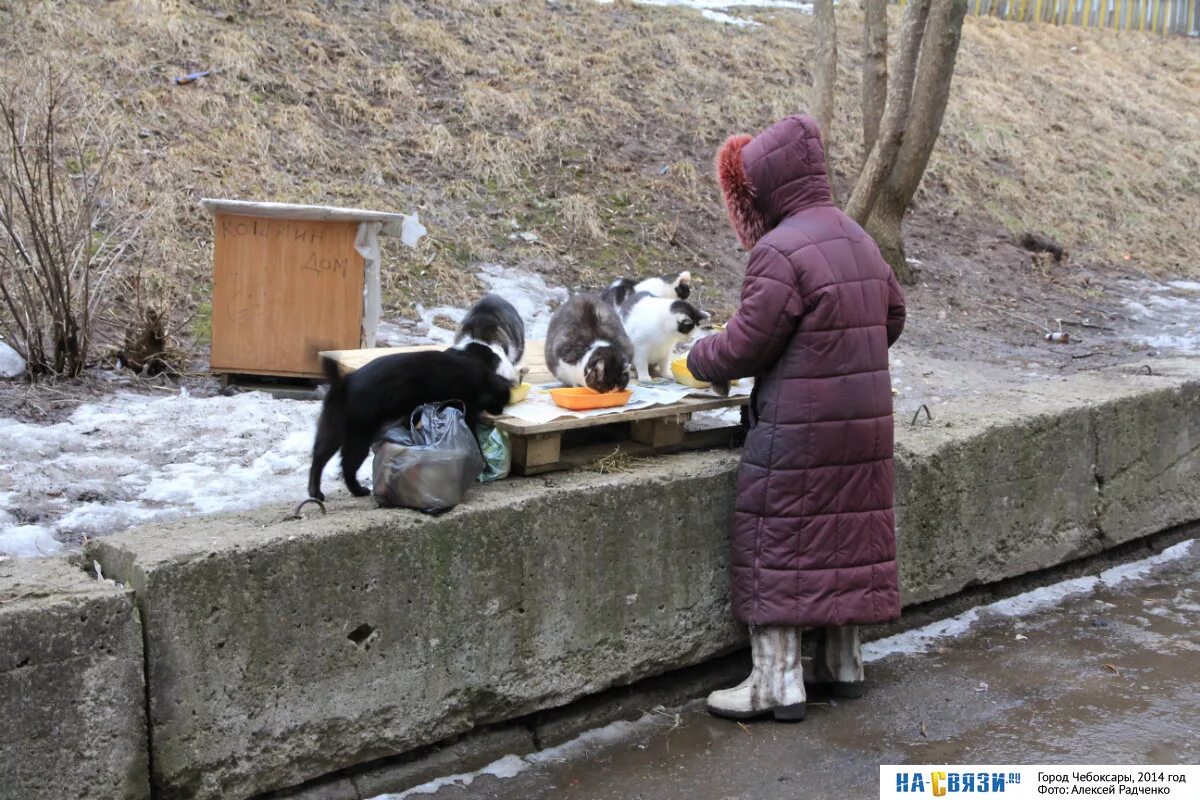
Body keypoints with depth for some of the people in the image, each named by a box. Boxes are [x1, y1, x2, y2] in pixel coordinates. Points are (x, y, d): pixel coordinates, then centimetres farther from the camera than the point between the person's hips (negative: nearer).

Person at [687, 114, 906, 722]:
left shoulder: (781, 251, -18)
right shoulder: (858, 239, 10)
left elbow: (746, 344, -17)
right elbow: (892, 315, 18)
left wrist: (697, 359, 2)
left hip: (798, 426, -8)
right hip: (864, 418, 9)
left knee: (777, 541, 1)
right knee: (845, 532, 16)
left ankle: (777, 683, 5)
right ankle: (844, 664, 28)